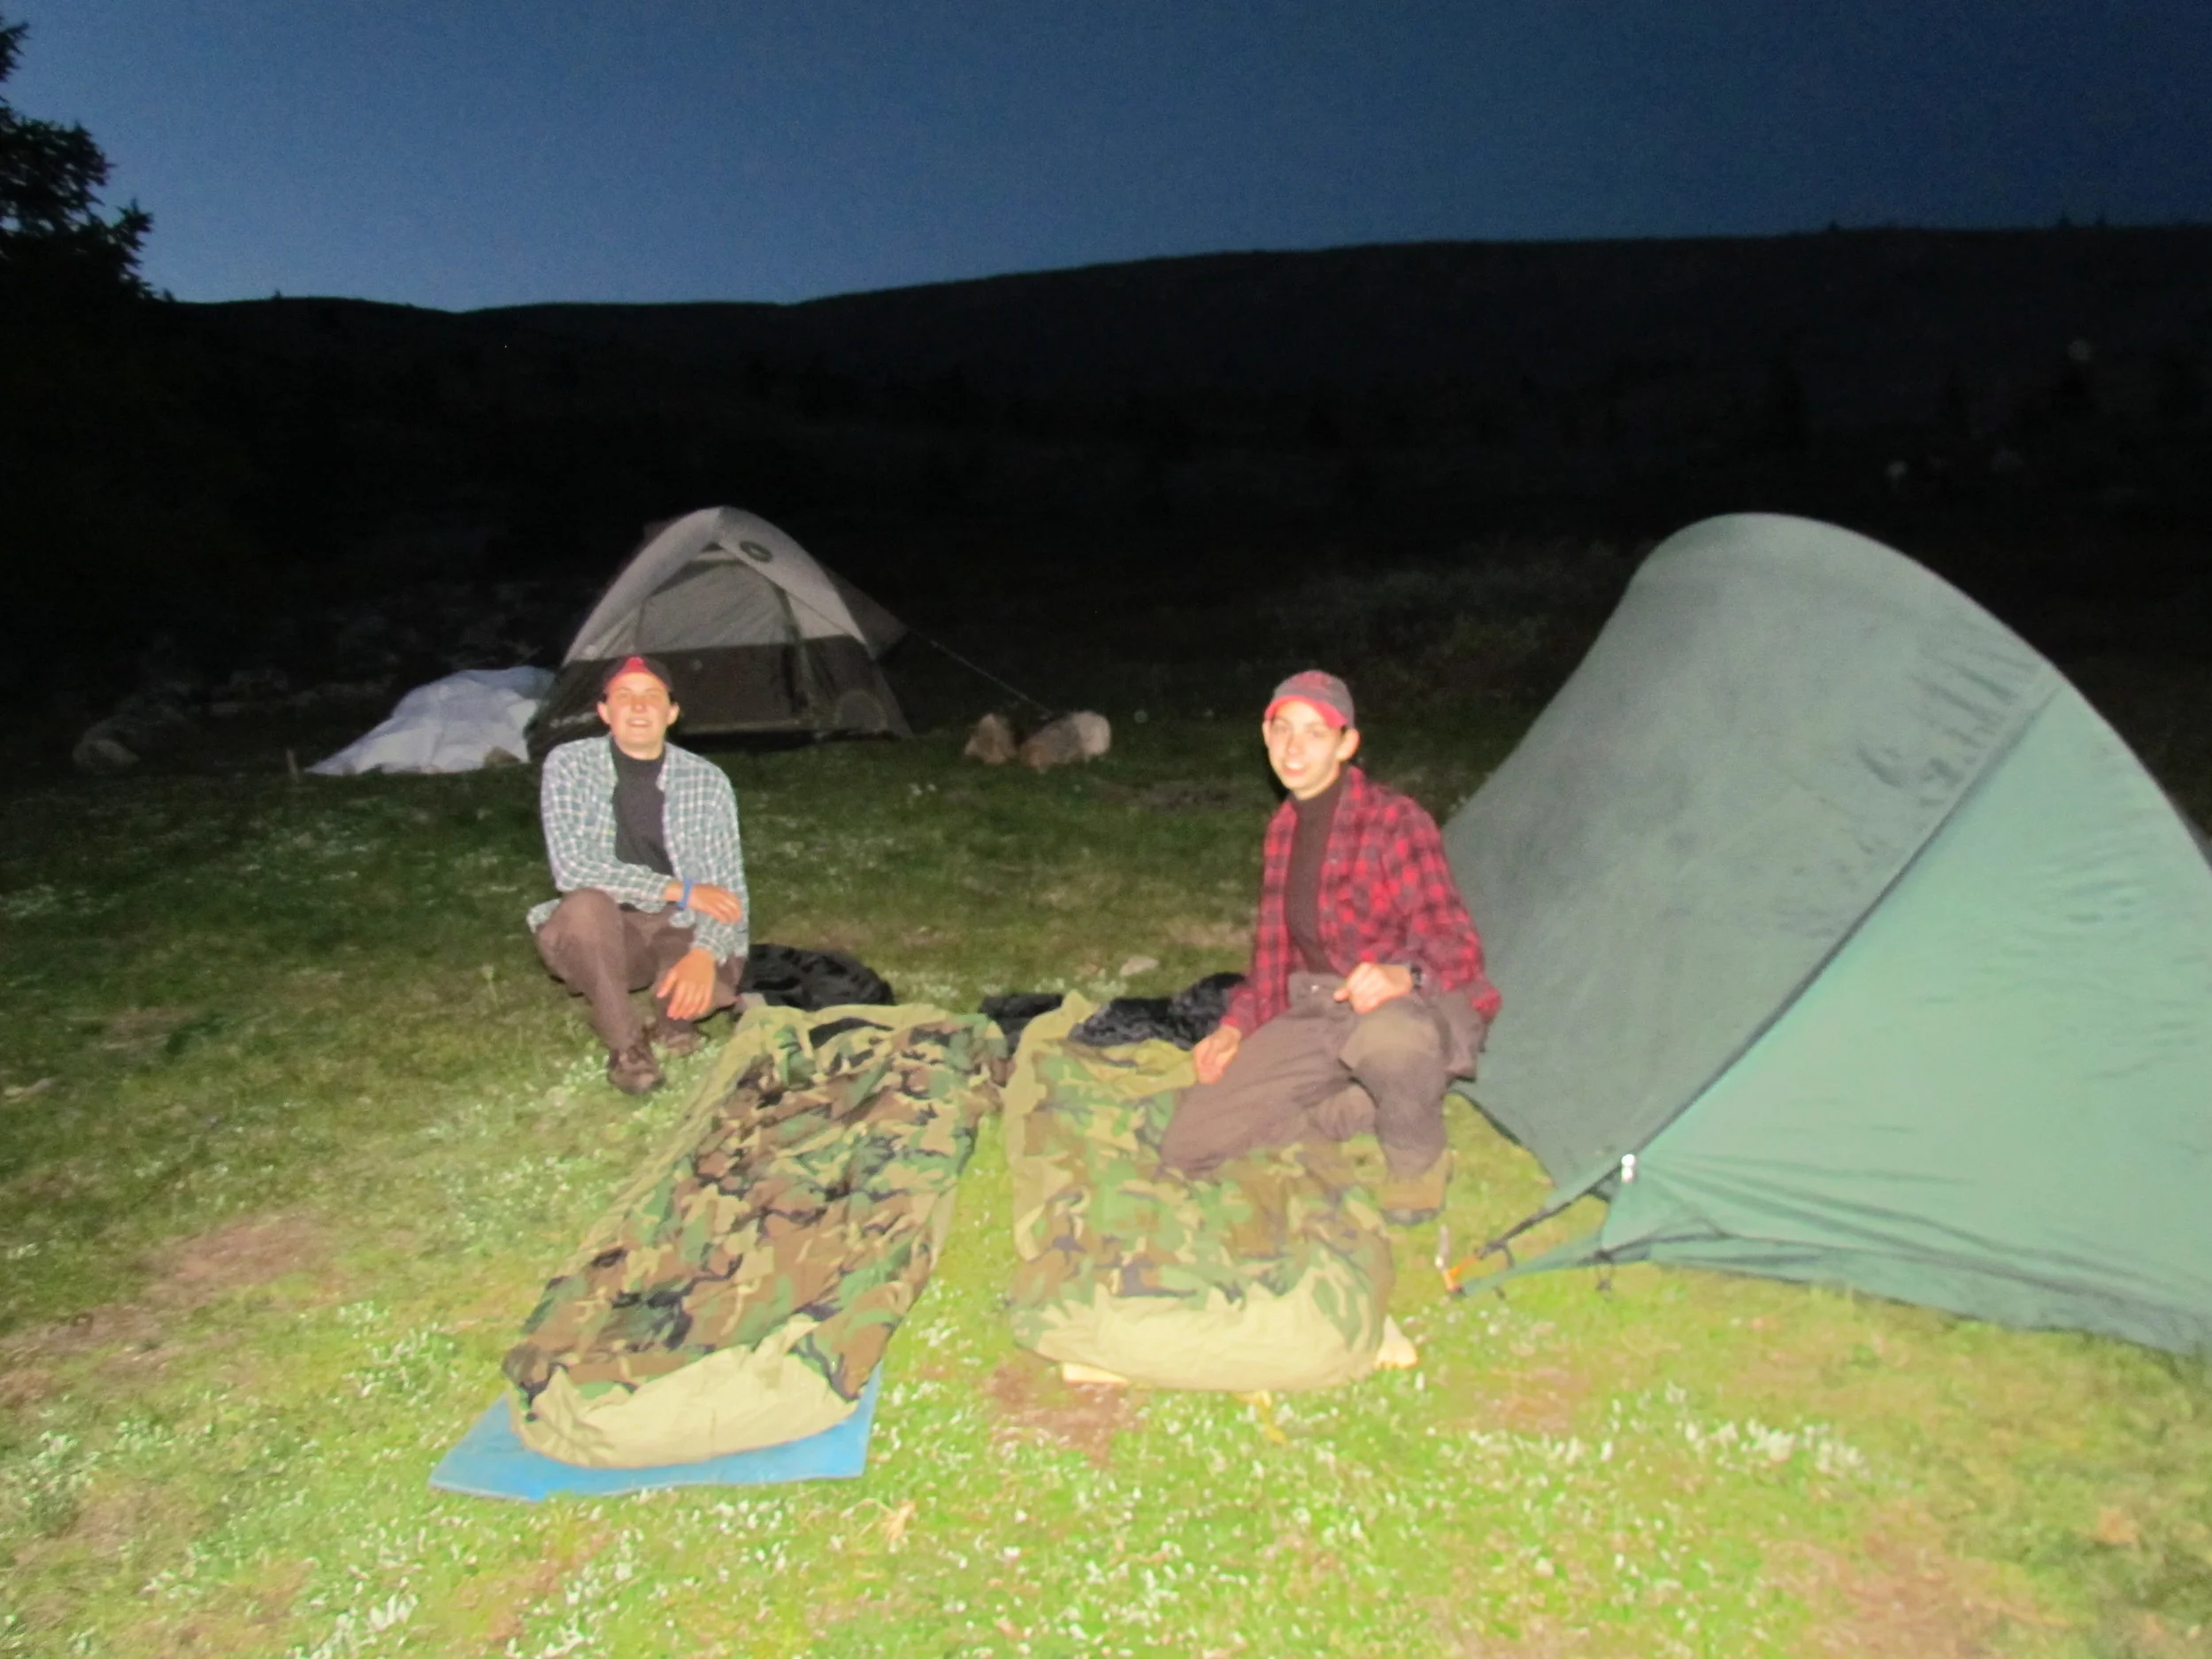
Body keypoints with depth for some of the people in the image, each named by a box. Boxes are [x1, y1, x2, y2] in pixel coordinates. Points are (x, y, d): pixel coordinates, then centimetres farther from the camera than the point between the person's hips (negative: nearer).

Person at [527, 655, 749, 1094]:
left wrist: (705, 952, -32)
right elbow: (572, 868, -19)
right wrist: (679, 890, -24)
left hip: (677, 935, 1)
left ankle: (675, 1013, 7)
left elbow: (727, 889, -11)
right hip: (599, 938, -1)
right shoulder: (570, 765, -9)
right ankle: (626, 1045, -14)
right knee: (586, 903, -35)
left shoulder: (706, 780, -7)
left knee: (720, 975, -32)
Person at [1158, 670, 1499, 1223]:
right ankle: (1367, 1106, 5)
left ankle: (1418, 1160, -12)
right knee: (1186, 1145, -6)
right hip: (1316, 1012, 7)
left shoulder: (1393, 821, -13)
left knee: (1386, 1038, -46)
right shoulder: (1284, 827, 11)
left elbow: (1455, 943, -17)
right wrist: (1238, 1024, 4)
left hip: (1410, 1008, -6)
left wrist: (1406, 976, -39)